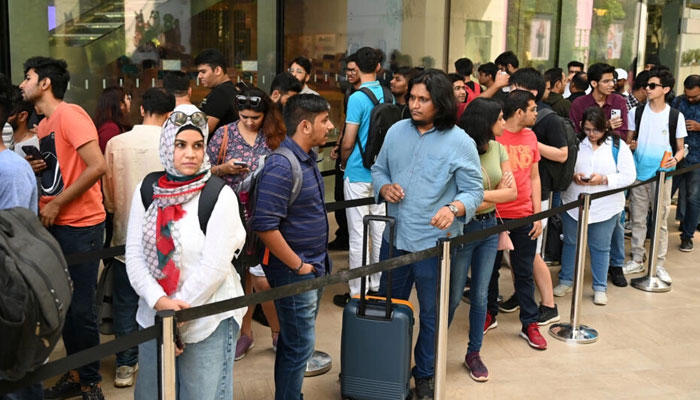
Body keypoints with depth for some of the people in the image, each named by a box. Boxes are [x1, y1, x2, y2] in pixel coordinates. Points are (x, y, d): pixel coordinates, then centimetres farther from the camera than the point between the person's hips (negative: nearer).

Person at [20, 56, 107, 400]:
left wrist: (57, 204, -17)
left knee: (81, 308, -1)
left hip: (80, 225, -8)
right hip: (54, 225, 8)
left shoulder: (69, 114, -12)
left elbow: (97, 166, -22)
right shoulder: (43, 125, 15)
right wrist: (33, 168, 2)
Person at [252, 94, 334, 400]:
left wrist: (319, 263, 13)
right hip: (294, 273, -9)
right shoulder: (281, 167, -22)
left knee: (296, 342, 19)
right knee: (299, 346, 2)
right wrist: (298, 266, -18)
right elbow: (265, 226, -26)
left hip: (314, 268, 9)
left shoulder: (308, 159, 8)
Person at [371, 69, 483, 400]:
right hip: (394, 237, 4)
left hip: (435, 242, -4)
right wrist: (384, 187, -9)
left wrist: (453, 209, -30)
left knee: (431, 314, 12)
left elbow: (474, 191, -10)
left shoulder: (460, 143, -11)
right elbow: (379, 169, 13)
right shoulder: (396, 131, 3)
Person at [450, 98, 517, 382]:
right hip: (463, 229, -5)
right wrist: (497, 193, -13)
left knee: (480, 295, 13)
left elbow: (512, 192, -2)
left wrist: (484, 196, -14)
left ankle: (474, 353, 27)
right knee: (453, 296, 5)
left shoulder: (498, 149, 1)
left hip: (489, 227, 6)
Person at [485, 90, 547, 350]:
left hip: (524, 217, 4)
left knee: (524, 272, 10)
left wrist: (538, 215, 6)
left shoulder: (530, 137, 6)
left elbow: (534, 177, 11)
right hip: (495, 216, -4)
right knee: (491, 268, 12)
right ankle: (489, 315, 29)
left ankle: (529, 324, 18)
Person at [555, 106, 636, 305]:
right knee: (570, 242, 13)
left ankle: (600, 288, 19)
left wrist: (604, 179, -20)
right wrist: (573, 176, -17)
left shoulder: (618, 146, -3)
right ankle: (566, 281, 29)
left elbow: (629, 176, -7)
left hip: (605, 208, -2)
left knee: (600, 247, 7)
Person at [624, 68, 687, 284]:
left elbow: (680, 149, 4)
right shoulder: (636, 112, 3)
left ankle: (658, 264, 13)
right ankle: (636, 260, 19)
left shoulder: (676, 116, -1)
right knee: (638, 219, 8)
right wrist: (630, 146, -15)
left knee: (661, 220, 3)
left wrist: (675, 158, -18)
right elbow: (628, 141, 9)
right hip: (639, 173, 2)